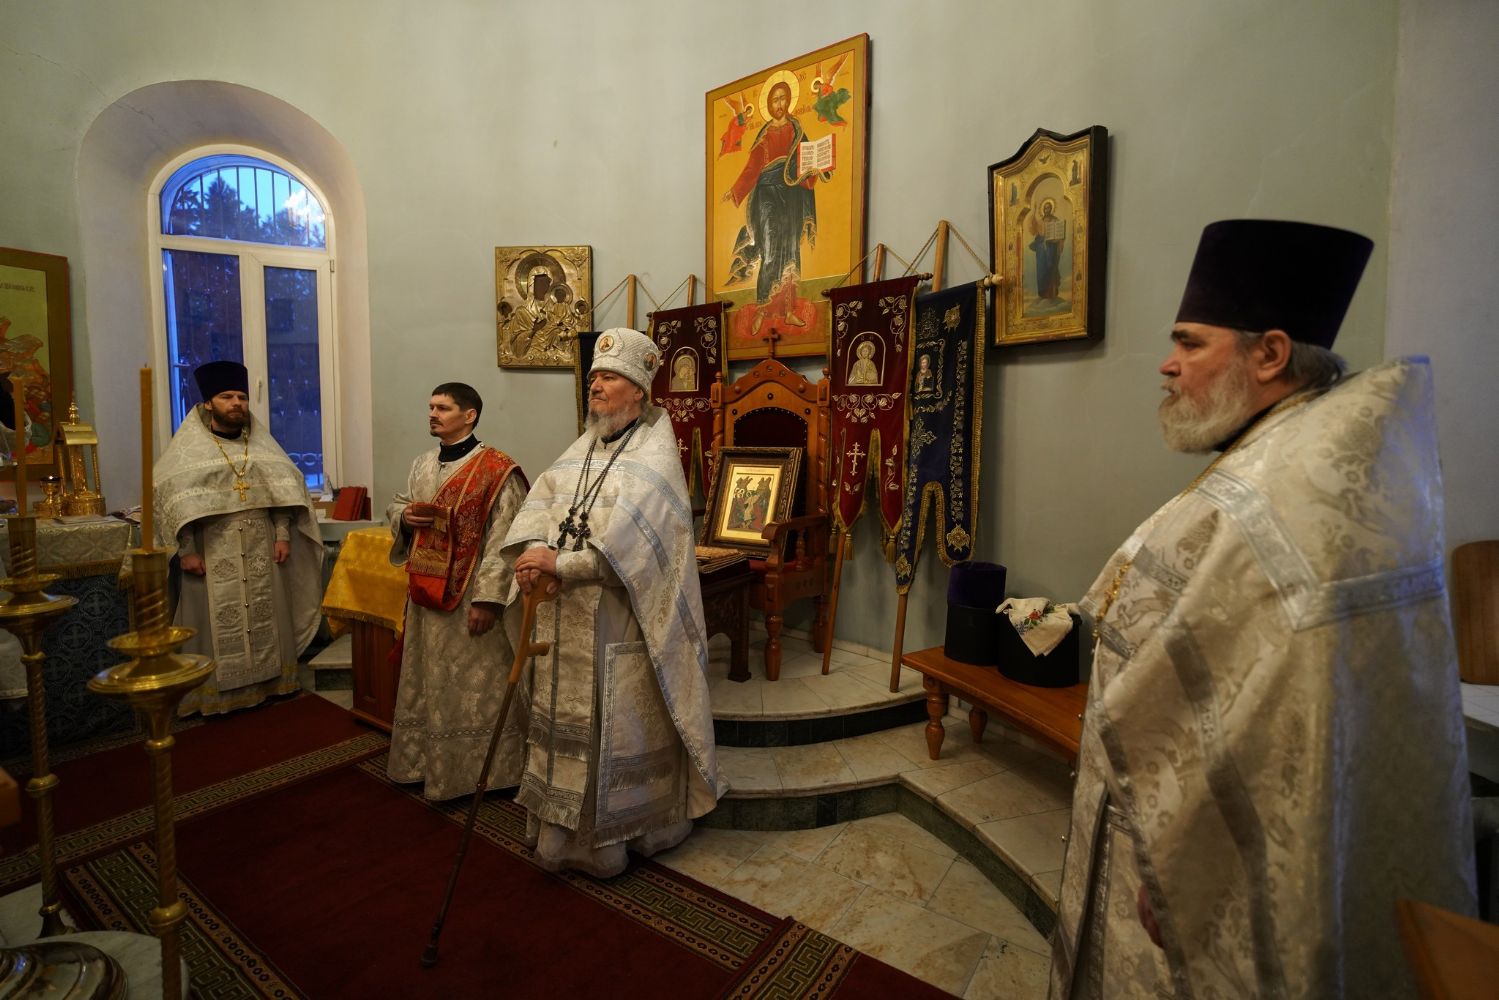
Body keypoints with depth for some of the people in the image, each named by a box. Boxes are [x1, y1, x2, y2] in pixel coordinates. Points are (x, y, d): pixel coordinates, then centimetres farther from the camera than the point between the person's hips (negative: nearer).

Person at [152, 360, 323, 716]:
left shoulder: (261, 442, 8)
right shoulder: (186, 448, -2)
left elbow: (285, 487, 6)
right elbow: (170, 498, -8)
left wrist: (283, 535, -2)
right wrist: (186, 550, -13)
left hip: (260, 553, 3)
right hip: (213, 556, -3)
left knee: (265, 617, 10)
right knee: (218, 623, 2)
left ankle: (267, 682, 23)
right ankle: (215, 691, 14)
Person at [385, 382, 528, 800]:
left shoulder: (496, 470, -15)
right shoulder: (422, 464, 9)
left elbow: (503, 540, -19)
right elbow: (396, 505, 22)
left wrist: (488, 597, -22)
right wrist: (405, 516, -3)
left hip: (470, 598, -7)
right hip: (427, 593, 8)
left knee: (473, 686, 5)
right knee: (428, 683, 20)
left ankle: (476, 769, 22)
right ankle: (428, 763, 38)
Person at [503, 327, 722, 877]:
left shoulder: (655, 455, -9)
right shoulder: (581, 448, 13)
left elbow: (625, 540, -22)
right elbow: (541, 499, 1)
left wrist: (559, 564, -24)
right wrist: (534, 549, -18)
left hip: (620, 628, -7)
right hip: (564, 622, 7)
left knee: (619, 729, 6)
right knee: (565, 723, 17)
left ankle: (612, 836, 26)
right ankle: (564, 833, 35)